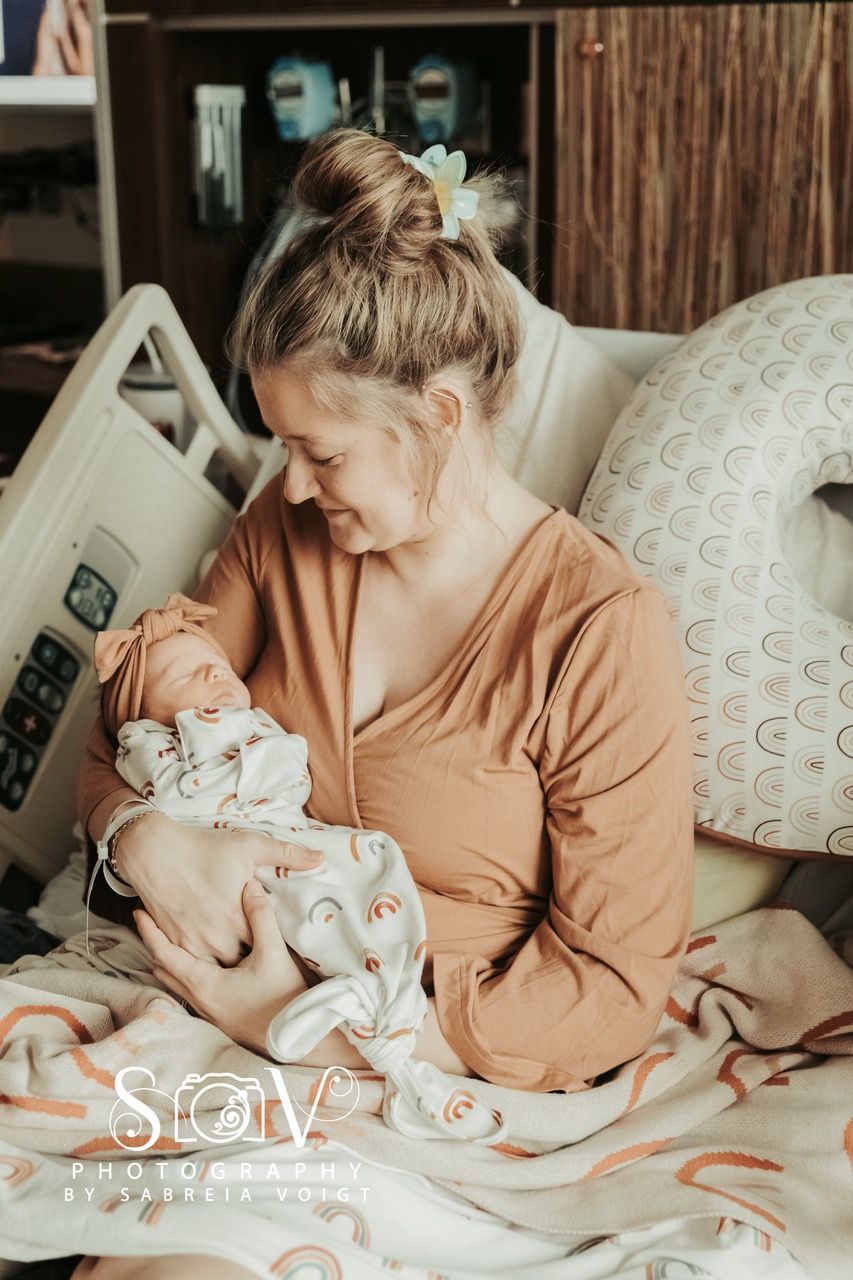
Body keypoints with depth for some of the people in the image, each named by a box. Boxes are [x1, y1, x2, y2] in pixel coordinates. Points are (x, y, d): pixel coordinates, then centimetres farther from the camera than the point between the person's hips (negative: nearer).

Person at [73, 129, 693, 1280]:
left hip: (437, 1079, -4)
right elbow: (123, 740, 11)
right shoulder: (284, 532, 2)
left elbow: (615, 987, -11)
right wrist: (149, 837, -14)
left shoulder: (601, 631, -14)